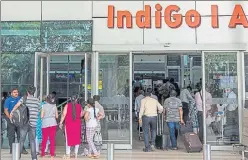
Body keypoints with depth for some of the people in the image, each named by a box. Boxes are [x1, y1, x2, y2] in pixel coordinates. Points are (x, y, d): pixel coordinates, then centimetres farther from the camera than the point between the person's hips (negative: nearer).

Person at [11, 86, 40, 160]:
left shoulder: (24, 98, -2)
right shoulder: (37, 100, 6)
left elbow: (17, 105, -17)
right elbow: (38, 110, 10)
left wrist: (12, 112, -6)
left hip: (25, 122, -1)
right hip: (33, 122, 1)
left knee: (21, 139, 9)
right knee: (32, 140, 6)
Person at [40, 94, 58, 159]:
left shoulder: (44, 106, -3)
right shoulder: (54, 106, 4)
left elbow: (41, 116, -6)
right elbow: (57, 116, 7)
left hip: (45, 124, -1)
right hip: (53, 123, 1)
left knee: (44, 139, 9)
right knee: (52, 140, 4)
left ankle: (42, 154, 15)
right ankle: (52, 154, 2)